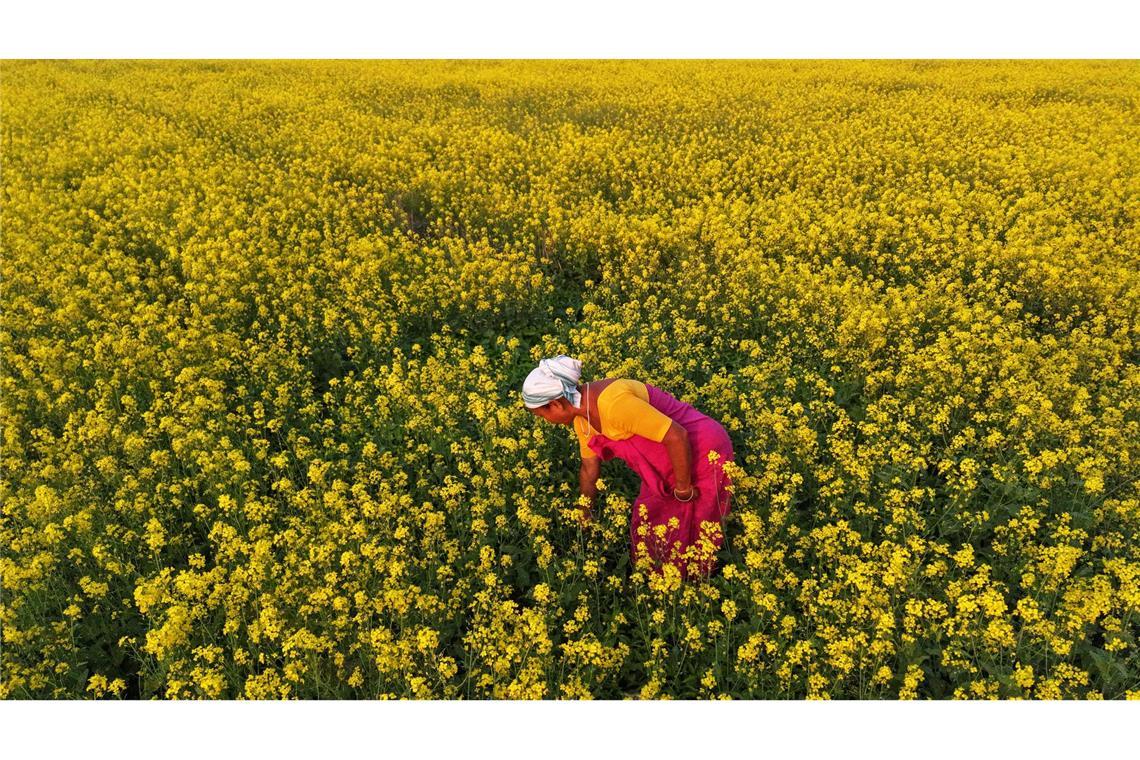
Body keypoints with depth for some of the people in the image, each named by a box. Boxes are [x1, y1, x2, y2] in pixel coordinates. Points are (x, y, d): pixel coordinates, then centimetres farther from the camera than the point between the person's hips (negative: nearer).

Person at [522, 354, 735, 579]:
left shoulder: (612, 403, -33)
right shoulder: (582, 417, -2)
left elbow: (677, 437, -31)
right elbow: (589, 468, 12)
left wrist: (683, 490, -18)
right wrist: (585, 517, 22)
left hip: (704, 454, -8)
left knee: (687, 536, 4)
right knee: (647, 531, 15)